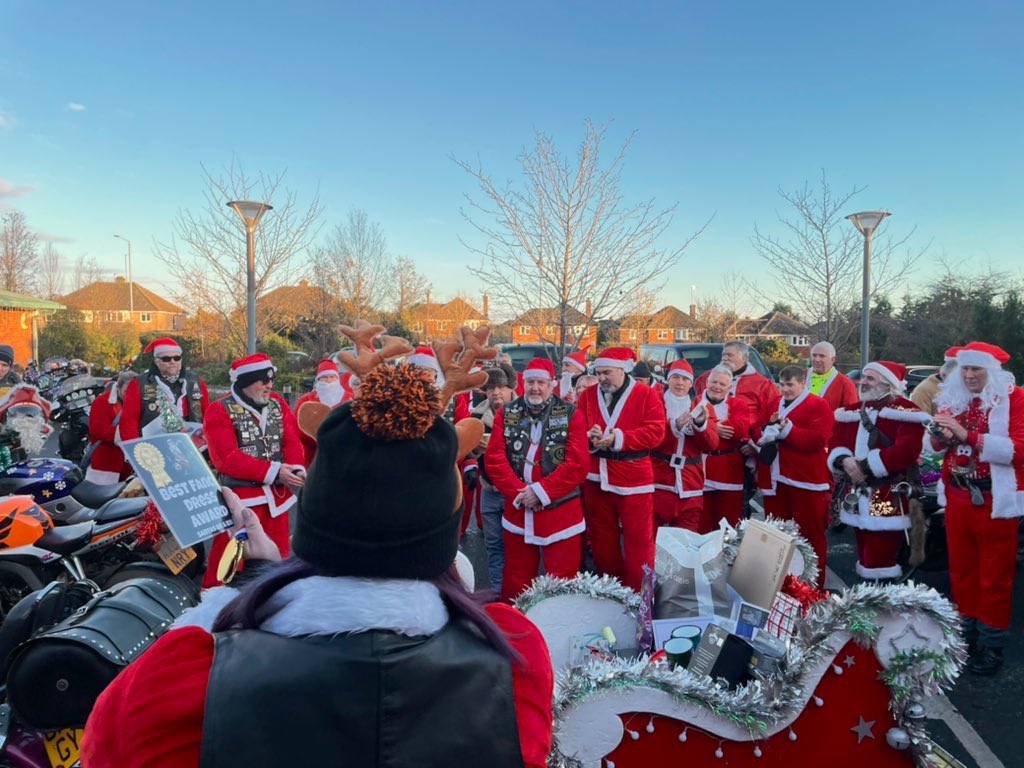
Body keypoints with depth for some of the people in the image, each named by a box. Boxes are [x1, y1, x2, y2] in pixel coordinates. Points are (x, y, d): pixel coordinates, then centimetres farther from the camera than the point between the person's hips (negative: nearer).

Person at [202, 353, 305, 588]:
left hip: (277, 495, 5)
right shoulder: (220, 411, -8)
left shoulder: (278, 404, 8)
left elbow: (293, 441, 2)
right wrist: (273, 471, -22)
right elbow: (226, 458, -17)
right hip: (239, 497, -5)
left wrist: (297, 469, -19)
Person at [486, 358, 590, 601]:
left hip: (560, 511, -3)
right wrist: (518, 492, -13)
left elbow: (578, 464, -12)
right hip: (517, 509, 3)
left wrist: (541, 491, -16)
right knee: (516, 579, 17)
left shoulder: (571, 414, -4)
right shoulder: (507, 414, 4)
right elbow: (494, 458, -3)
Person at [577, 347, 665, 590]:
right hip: (596, 477, 4)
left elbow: (656, 432, -13)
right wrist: (589, 437, -17)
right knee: (602, 537, 14)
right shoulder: (587, 396, 7)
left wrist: (618, 438, -21)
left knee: (638, 538, 2)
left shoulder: (646, 396, -5)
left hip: (633, 478, -4)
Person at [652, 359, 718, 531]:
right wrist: (675, 425, -23)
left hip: (689, 485, 2)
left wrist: (701, 424, -18)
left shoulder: (702, 407, 9)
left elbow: (711, 445, 0)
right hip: (658, 482, -2)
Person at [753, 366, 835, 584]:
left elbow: (817, 440, -16)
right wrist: (768, 429, -4)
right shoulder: (775, 405, 17)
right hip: (775, 480, 6)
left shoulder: (819, 406, -4)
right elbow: (759, 434, 18)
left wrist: (786, 429, -19)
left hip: (805, 481, -6)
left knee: (809, 534, 2)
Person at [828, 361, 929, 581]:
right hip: (858, 499, 7)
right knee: (865, 562, 16)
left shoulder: (906, 412, -7)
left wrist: (866, 465, -21)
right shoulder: (851, 411, 15)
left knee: (880, 565, -7)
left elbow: (905, 450, -20)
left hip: (888, 500, -7)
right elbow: (835, 442, 9)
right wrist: (845, 461, -13)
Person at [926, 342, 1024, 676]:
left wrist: (967, 436, -28)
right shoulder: (953, 398, 6)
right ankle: (965, 632, 32)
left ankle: (991, 644, 21)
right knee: (961, 569, 16)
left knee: (994, 574, 7)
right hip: (957, 497, 5)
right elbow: (934, 448, 9)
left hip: (995, 500, -5)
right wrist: (939, 435, -14)